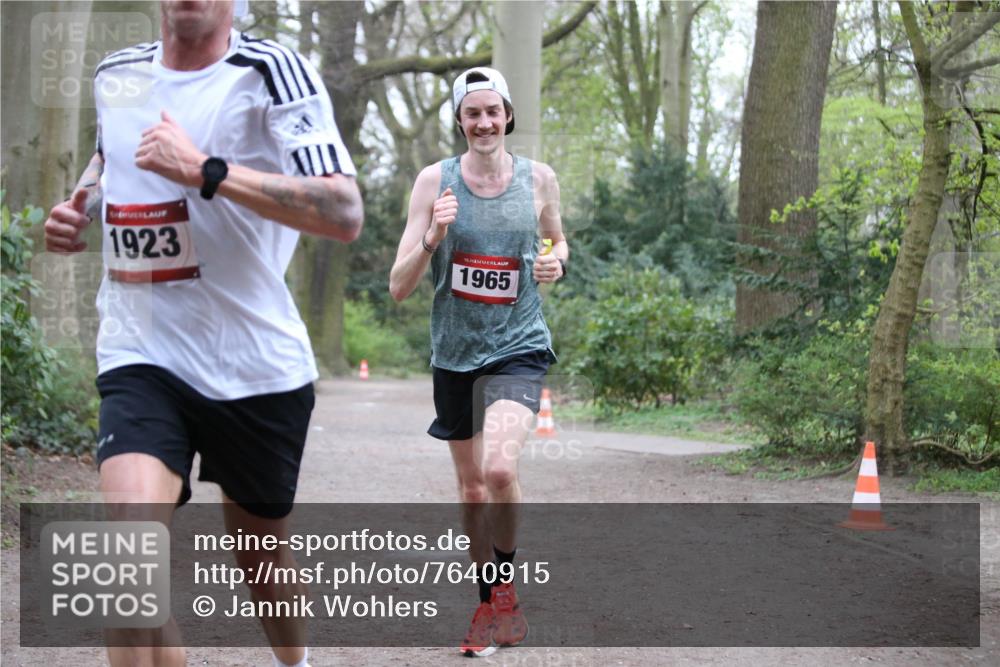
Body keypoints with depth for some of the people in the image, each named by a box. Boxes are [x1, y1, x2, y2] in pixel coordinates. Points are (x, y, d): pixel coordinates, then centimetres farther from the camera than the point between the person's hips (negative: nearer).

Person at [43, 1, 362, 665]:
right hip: (142, 356, 2)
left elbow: (344, 214, -24)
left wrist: (203, 171, -28)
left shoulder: (270, 72, -12)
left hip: (258, 363, -2)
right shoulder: (116, 75, 5)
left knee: (262, 552, 19)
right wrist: (79, 206, 8)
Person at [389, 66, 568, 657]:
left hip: (519, 347, -2)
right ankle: (490, 605, 32)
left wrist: (556, 263, -4)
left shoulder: (538, 178, -1)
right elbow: (399, 287, -6)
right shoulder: (435, 181, -4)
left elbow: (557, 241, 19)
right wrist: (432, 238, -23)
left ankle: (506, 583, 0)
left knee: (500, 468, -24)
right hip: (455, 350, 2)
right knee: (472, 486, 12)